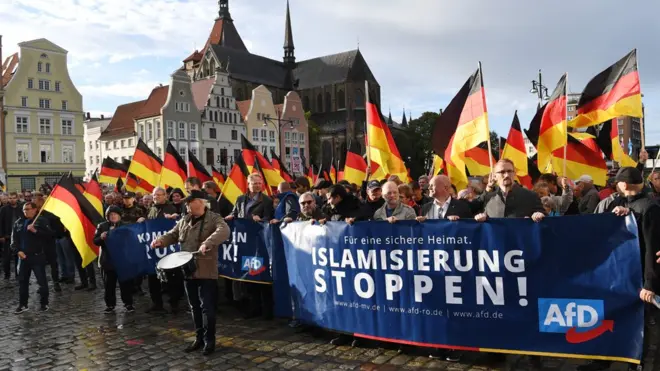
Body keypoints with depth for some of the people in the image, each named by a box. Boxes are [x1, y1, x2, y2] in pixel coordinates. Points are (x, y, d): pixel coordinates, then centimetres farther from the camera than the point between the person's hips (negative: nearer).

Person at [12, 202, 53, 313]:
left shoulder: (42, 221, -5)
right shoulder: (18, 223, 9)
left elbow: (49, 235, -14)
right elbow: (14, 239, 10)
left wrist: (35, 231, -24)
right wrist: (18, 251, -4)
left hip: (38, 256, -5)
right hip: (23, 256, 5)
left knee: (42, 281, 1)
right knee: (22, 281, 12)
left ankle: (44, 303, 14)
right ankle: (22, 304, 23)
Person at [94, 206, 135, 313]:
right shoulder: (102, 226, 4)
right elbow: (95, 241, 3)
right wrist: (101, 237, -17)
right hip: (107, 260, 1)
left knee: (125, 282, 4)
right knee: (109, 284, 9)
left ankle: (128, 304, 14)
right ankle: (110, 305, 20)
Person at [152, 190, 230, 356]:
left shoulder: (214, 218, -9)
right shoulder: (184, 221, 13)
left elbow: (224, 231, -27)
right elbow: (173, 235, 18)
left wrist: (208, 243, -43)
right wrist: (160, 241, -4)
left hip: (206, 272, -6)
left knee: (207, 307, -3)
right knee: (194, 307, 15)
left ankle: (209, 340, 10)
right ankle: (199, 337, 28)